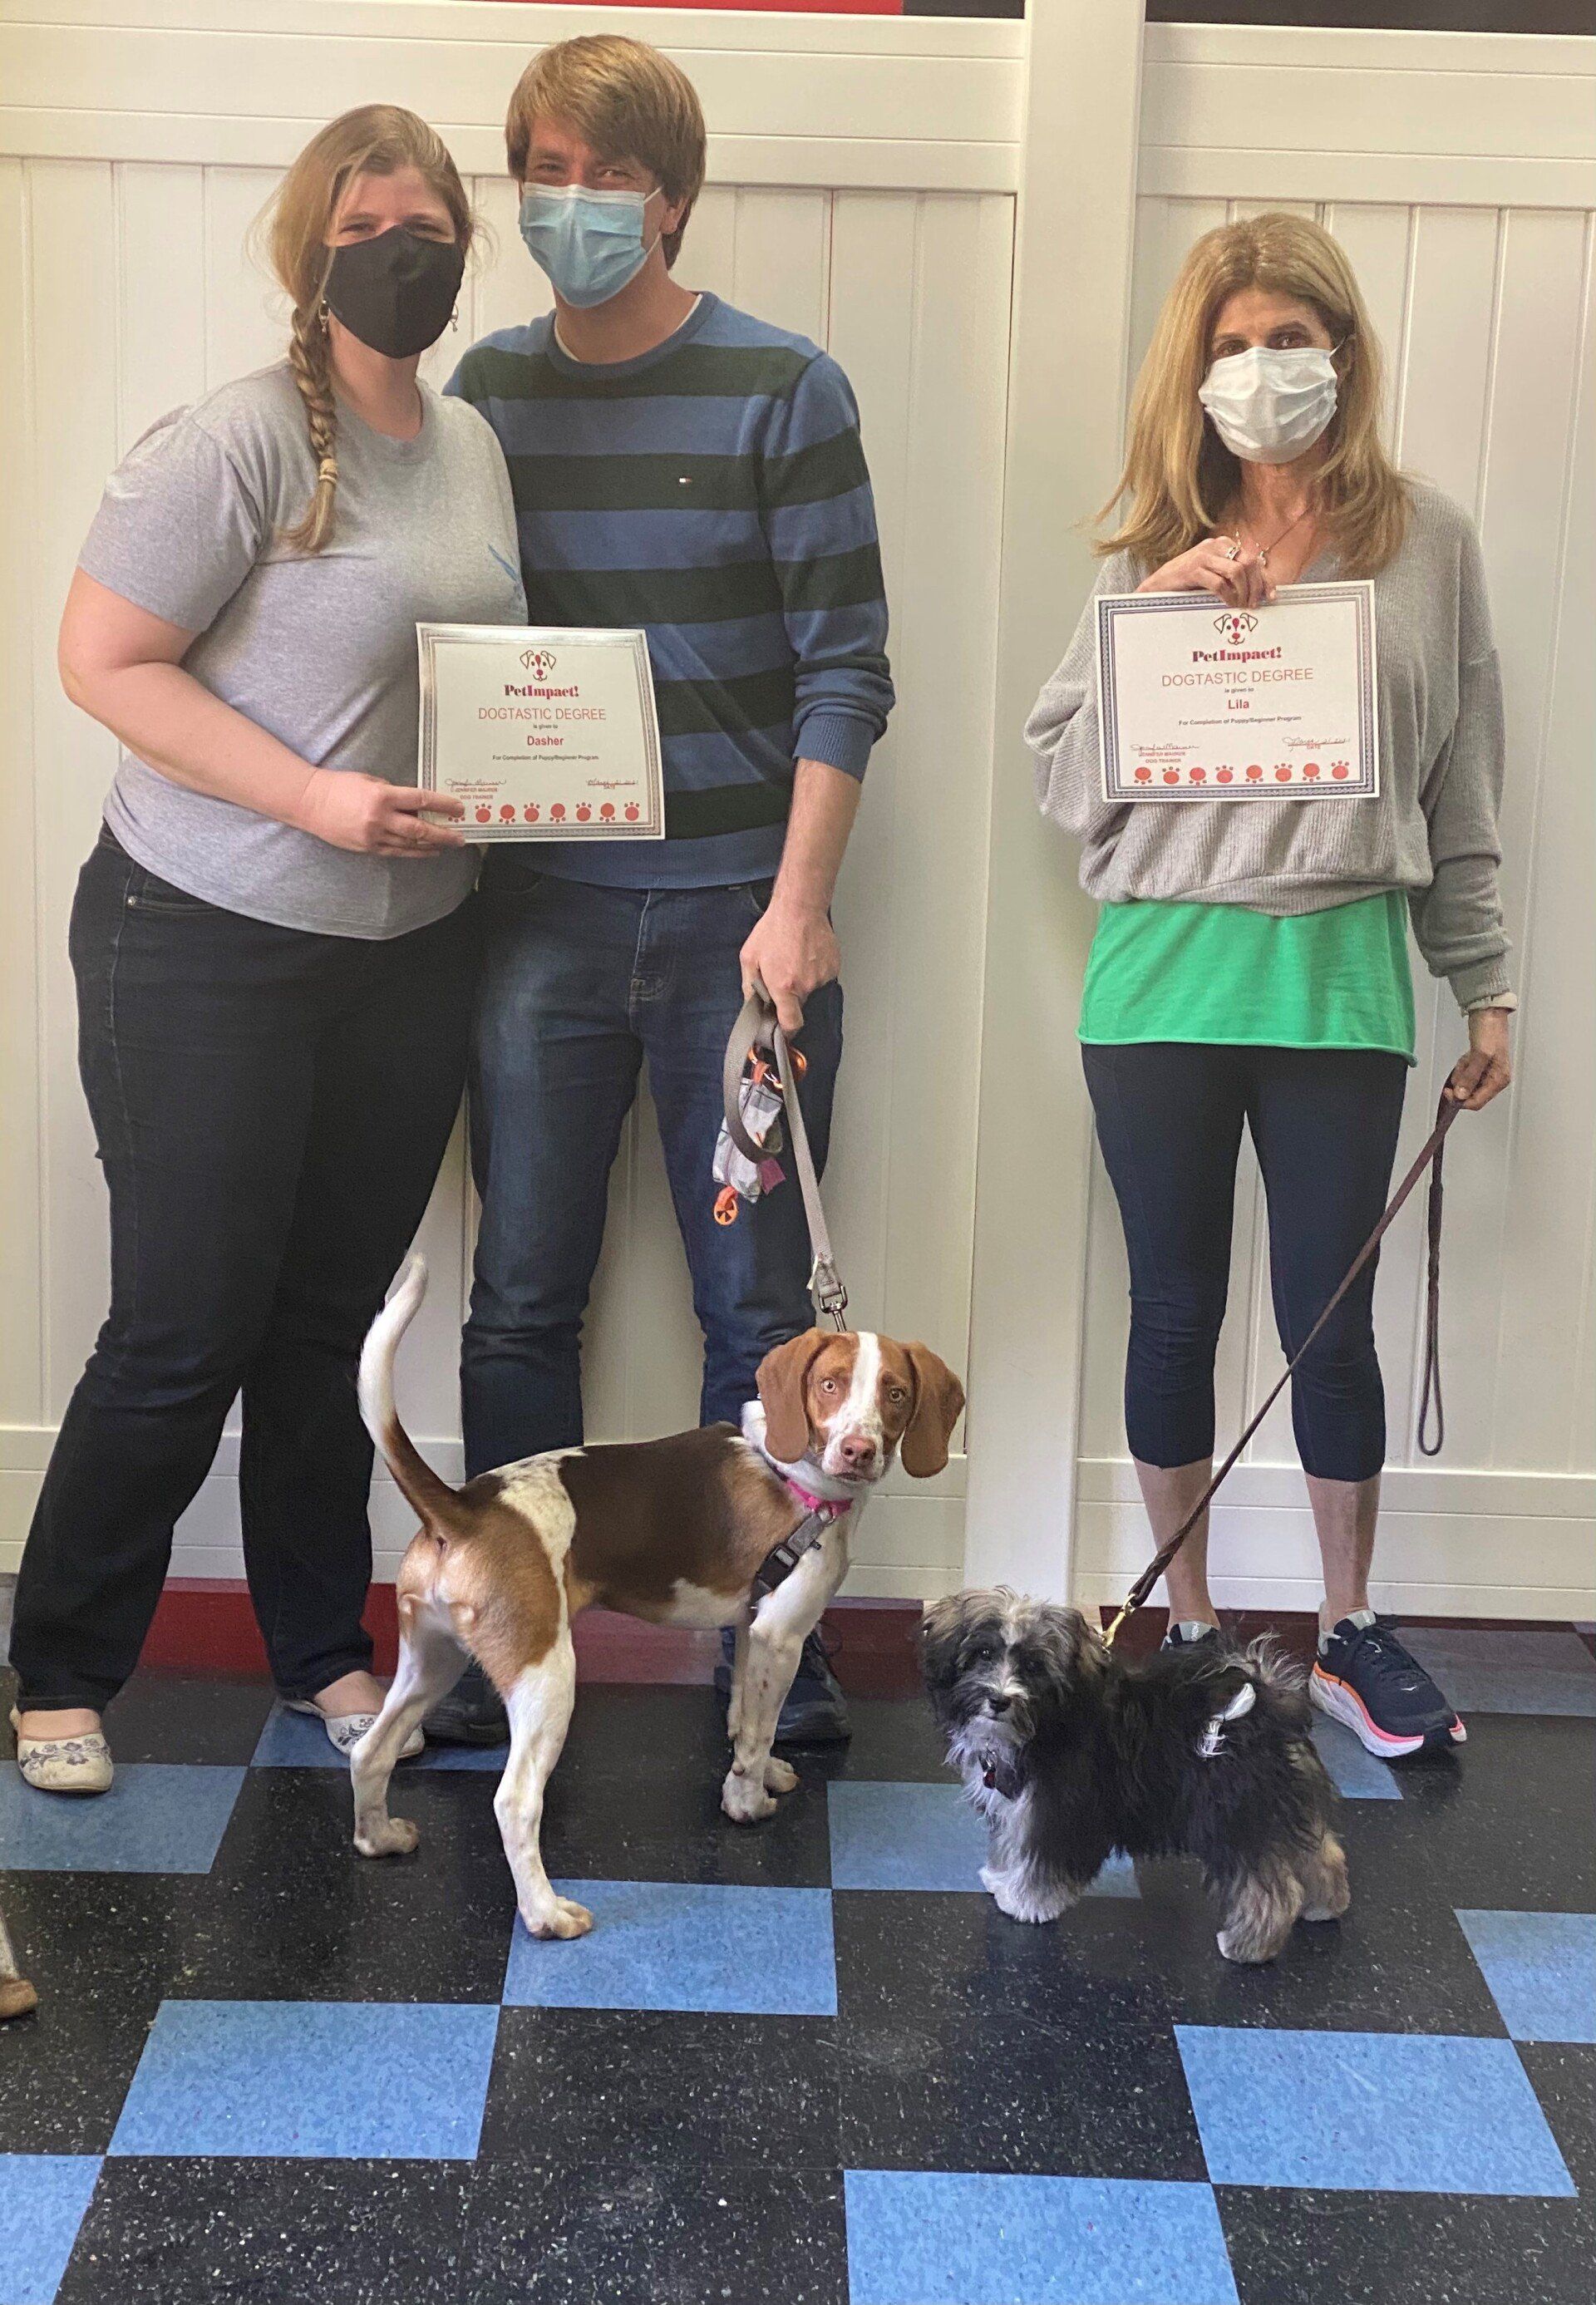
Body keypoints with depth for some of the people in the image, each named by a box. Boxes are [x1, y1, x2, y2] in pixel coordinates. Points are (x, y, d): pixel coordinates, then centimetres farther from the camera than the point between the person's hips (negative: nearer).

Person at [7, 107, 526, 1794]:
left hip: (412, 952, 6)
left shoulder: (473, 444, 10)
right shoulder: (239, 440, -13)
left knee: (338, 1314, 15)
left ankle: (321, 1648, 30)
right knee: (187, 1330, -1)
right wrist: (313, 797, -22)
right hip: (208, 949, -6)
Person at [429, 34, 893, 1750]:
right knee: (521, 1299, 6)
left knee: (756, 1309, 4)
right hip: (542, 913, 3)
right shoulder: (488, 388, 9)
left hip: (741, 913, -3)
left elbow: (844, 669, -6)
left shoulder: (782, 391, -2)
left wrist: (798, 903, -15)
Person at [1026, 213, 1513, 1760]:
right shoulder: (1155, 548, 6)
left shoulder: (1426, 542, 6)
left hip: (1340, 975, 0)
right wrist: (1159, 616, -11)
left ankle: (1347, 1631, 23)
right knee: (1177, 1310, 9)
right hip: (1165, 976, 1)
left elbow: (1461, 790, 9)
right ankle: (1189, 1624, 24)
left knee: (1331, 1316, 4)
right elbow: (1062, 777, 0)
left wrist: (1485, 989, 9)